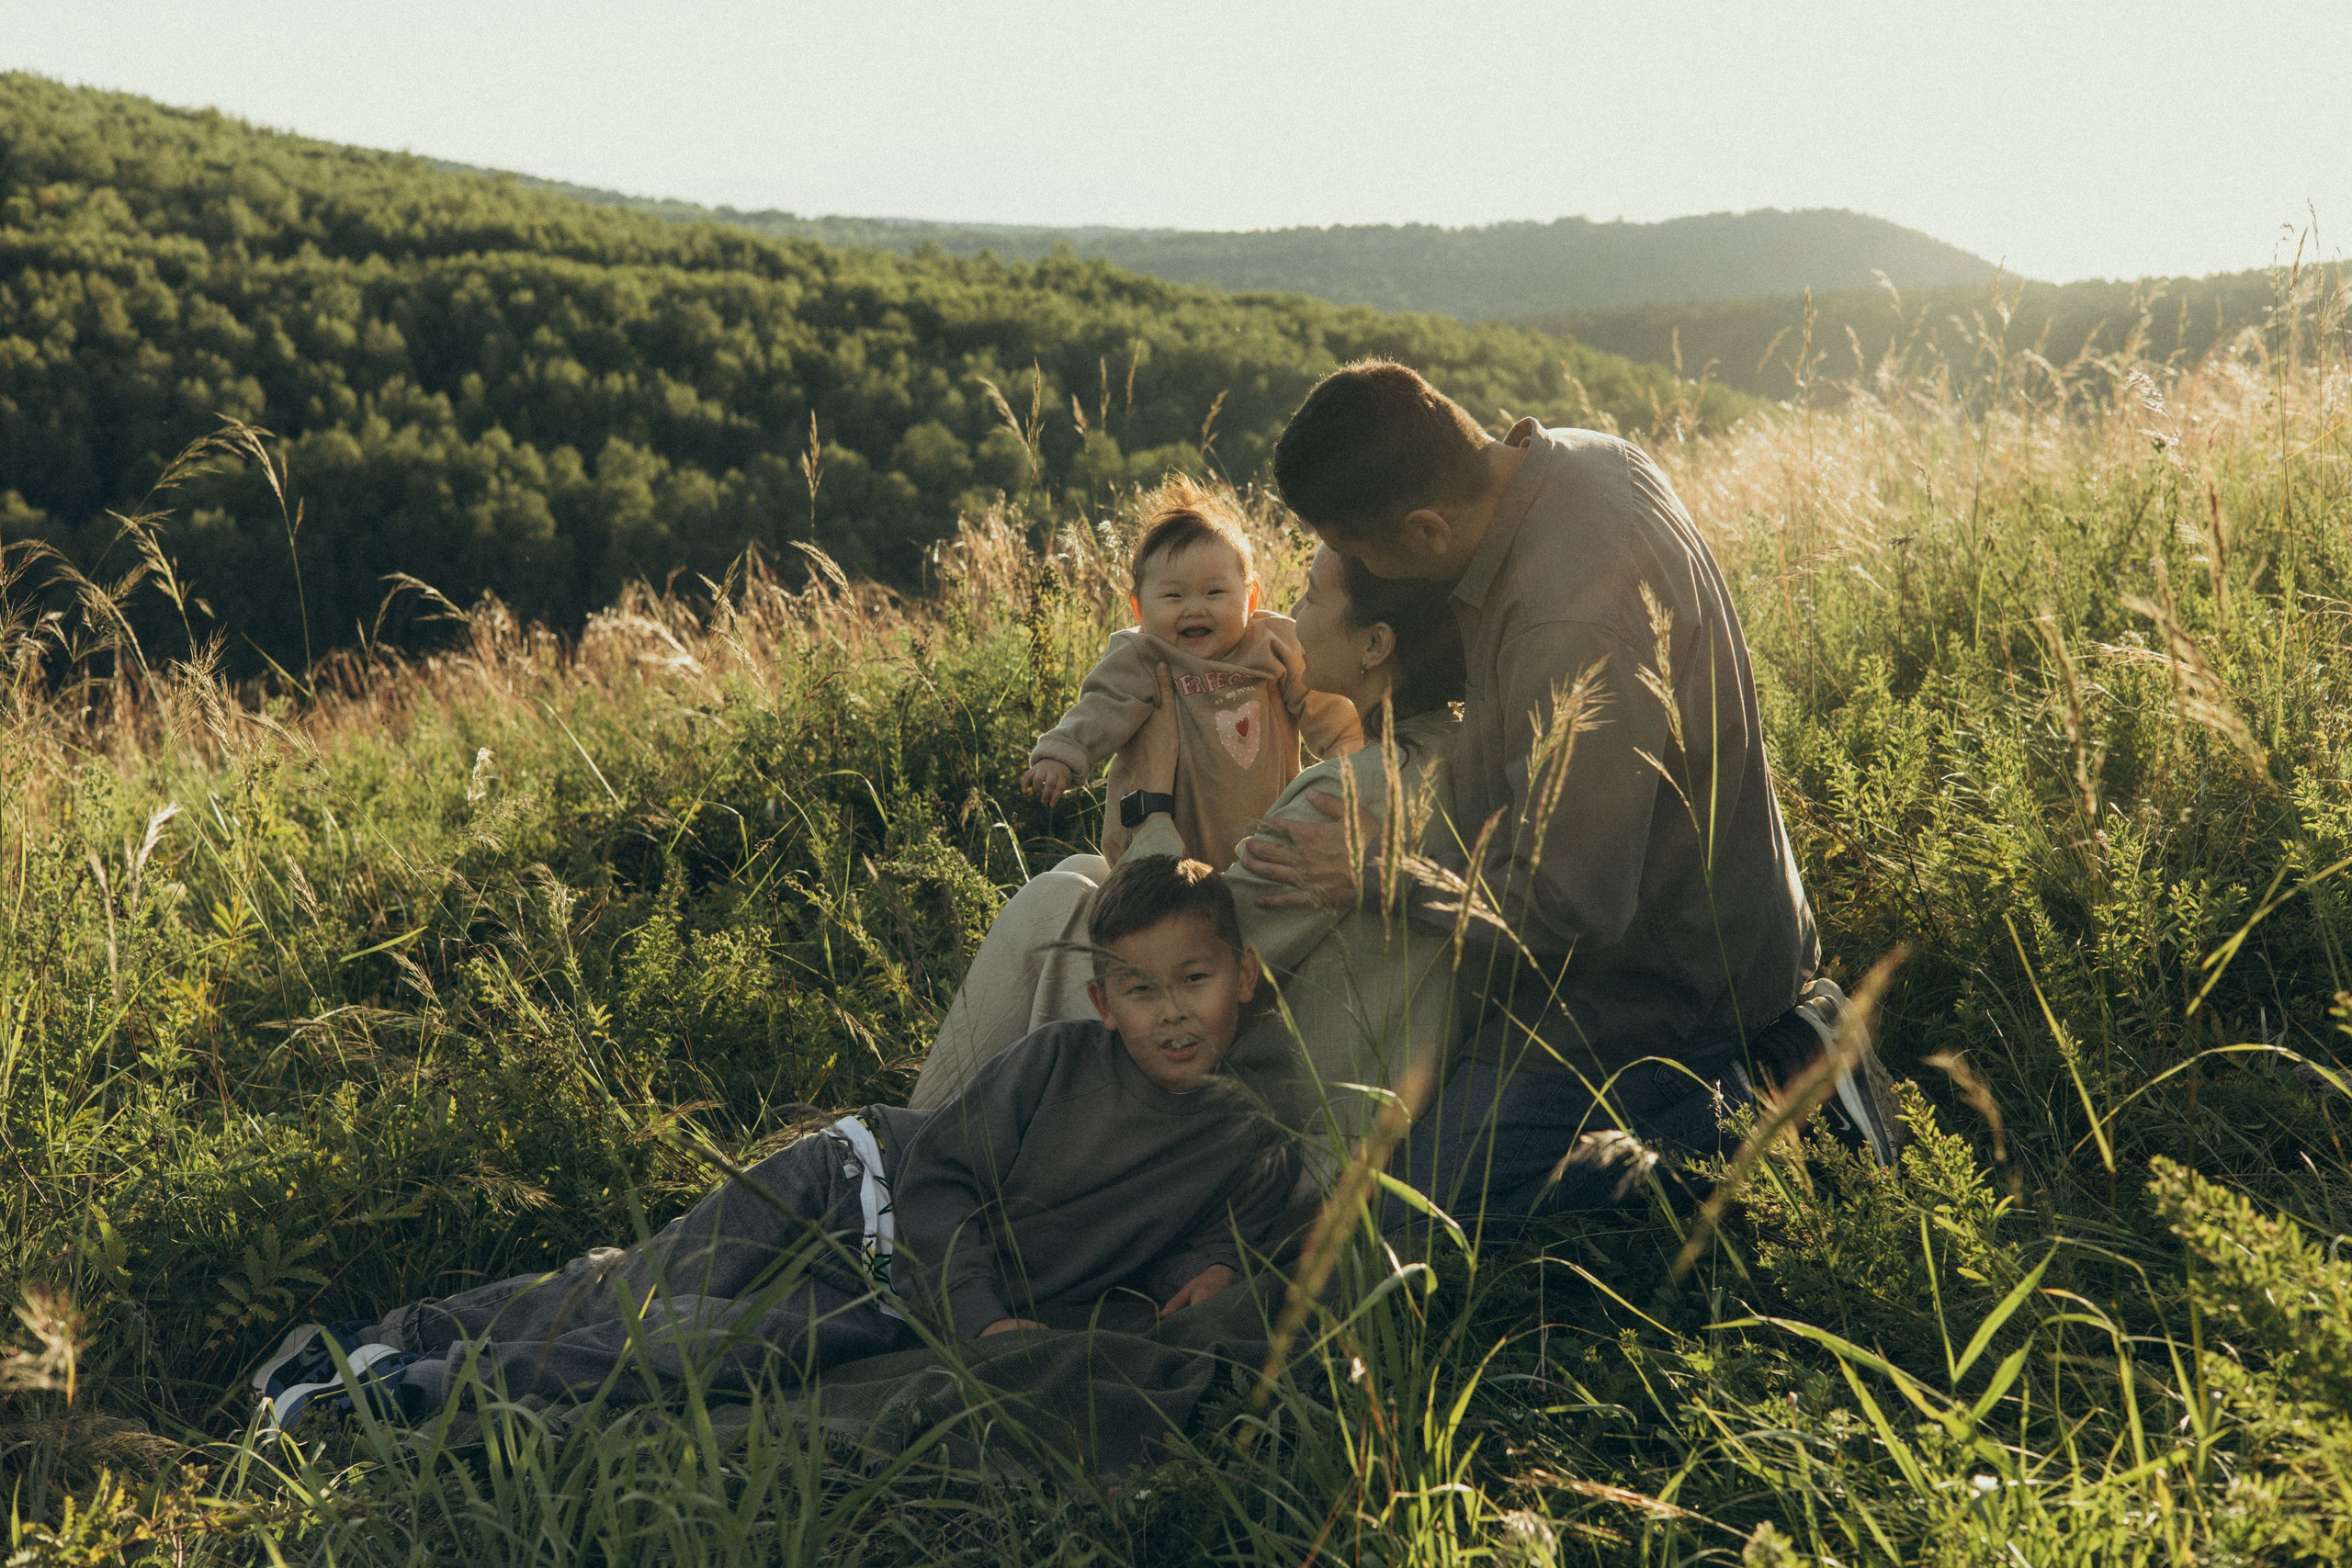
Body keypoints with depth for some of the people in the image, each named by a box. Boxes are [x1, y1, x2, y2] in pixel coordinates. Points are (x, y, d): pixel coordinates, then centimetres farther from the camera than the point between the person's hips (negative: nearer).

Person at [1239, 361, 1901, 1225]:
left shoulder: (1573, 624, -36)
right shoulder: (1588, 457, -6)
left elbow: (1562, 908, -30)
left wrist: (1378, 877, -16)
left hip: (1649, 983, -10)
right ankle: (1777, 1042, 16)